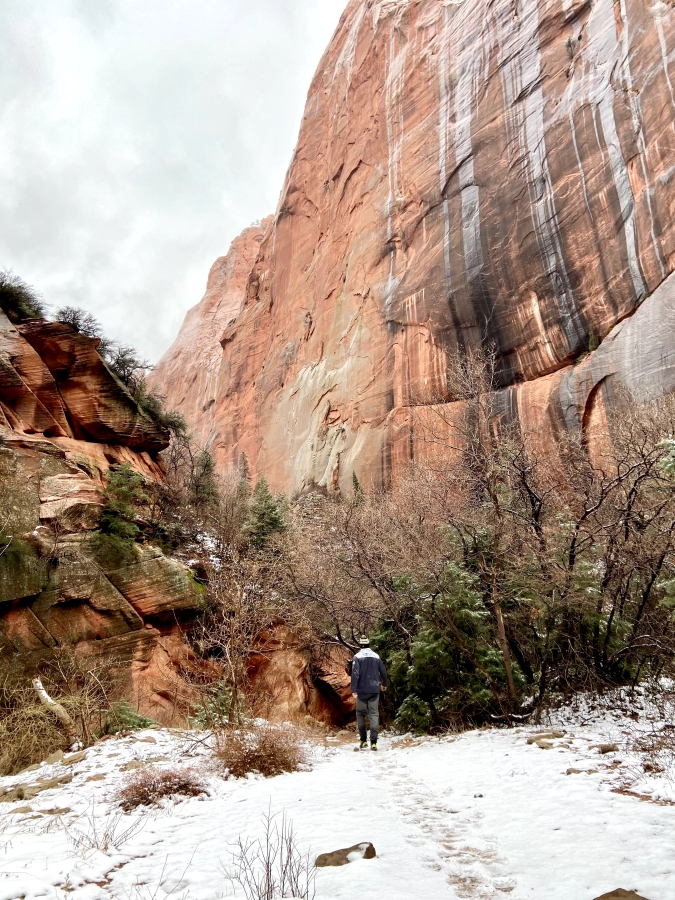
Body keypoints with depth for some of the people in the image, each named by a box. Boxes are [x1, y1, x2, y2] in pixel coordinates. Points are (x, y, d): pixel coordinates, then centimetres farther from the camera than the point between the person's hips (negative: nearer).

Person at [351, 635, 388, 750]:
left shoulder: (358, 657, -6)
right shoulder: (376, 656, 5)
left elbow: (355, 673, -15)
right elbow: (383, 672, 9)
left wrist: (353, 689, -15)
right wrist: (384, 684, 26)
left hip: (362, 690, -2)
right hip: (374, 690, 2)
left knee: (360, 714, 11)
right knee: (374, 714, 2)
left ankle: (363, 741, 12)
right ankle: (373, 742, -6)